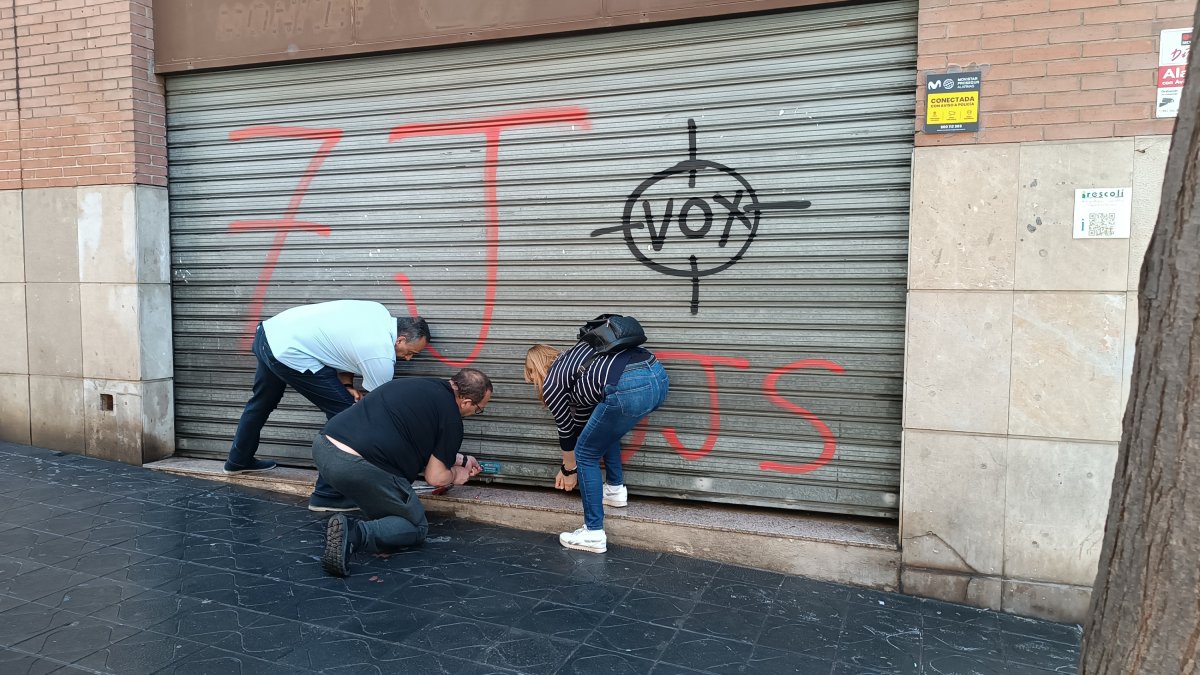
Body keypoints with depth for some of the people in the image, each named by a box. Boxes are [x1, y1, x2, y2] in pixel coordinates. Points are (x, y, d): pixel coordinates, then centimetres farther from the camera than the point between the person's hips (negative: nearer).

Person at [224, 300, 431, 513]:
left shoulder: (379, 311, 2)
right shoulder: (382, 356, -18)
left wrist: (346, 384, 0)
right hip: (289, 354, -10)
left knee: (262, 402, 31)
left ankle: (238, 461, 56)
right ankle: (327, 495, -2)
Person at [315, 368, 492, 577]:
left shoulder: (416, 384, 22)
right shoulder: (451, 418, -1)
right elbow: (435, 478, 4)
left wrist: (459, 459, 43)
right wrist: (455, 474, 27)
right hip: (358, 468, -8)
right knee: (416, 527, 11)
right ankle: (354, 534, -12)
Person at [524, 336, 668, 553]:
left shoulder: (551, 384, 14)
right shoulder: (569, 362, 34)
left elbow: (566, 432, 25)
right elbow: (581, 415, 40)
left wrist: (569, 470, 44)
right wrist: (569, 467, 50)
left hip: (629, 389, -8)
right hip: (657, 375, 8)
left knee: (586, 456, 12)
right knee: (604, 429, 34)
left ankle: (594, 534, 14)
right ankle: (615, 489, 39)